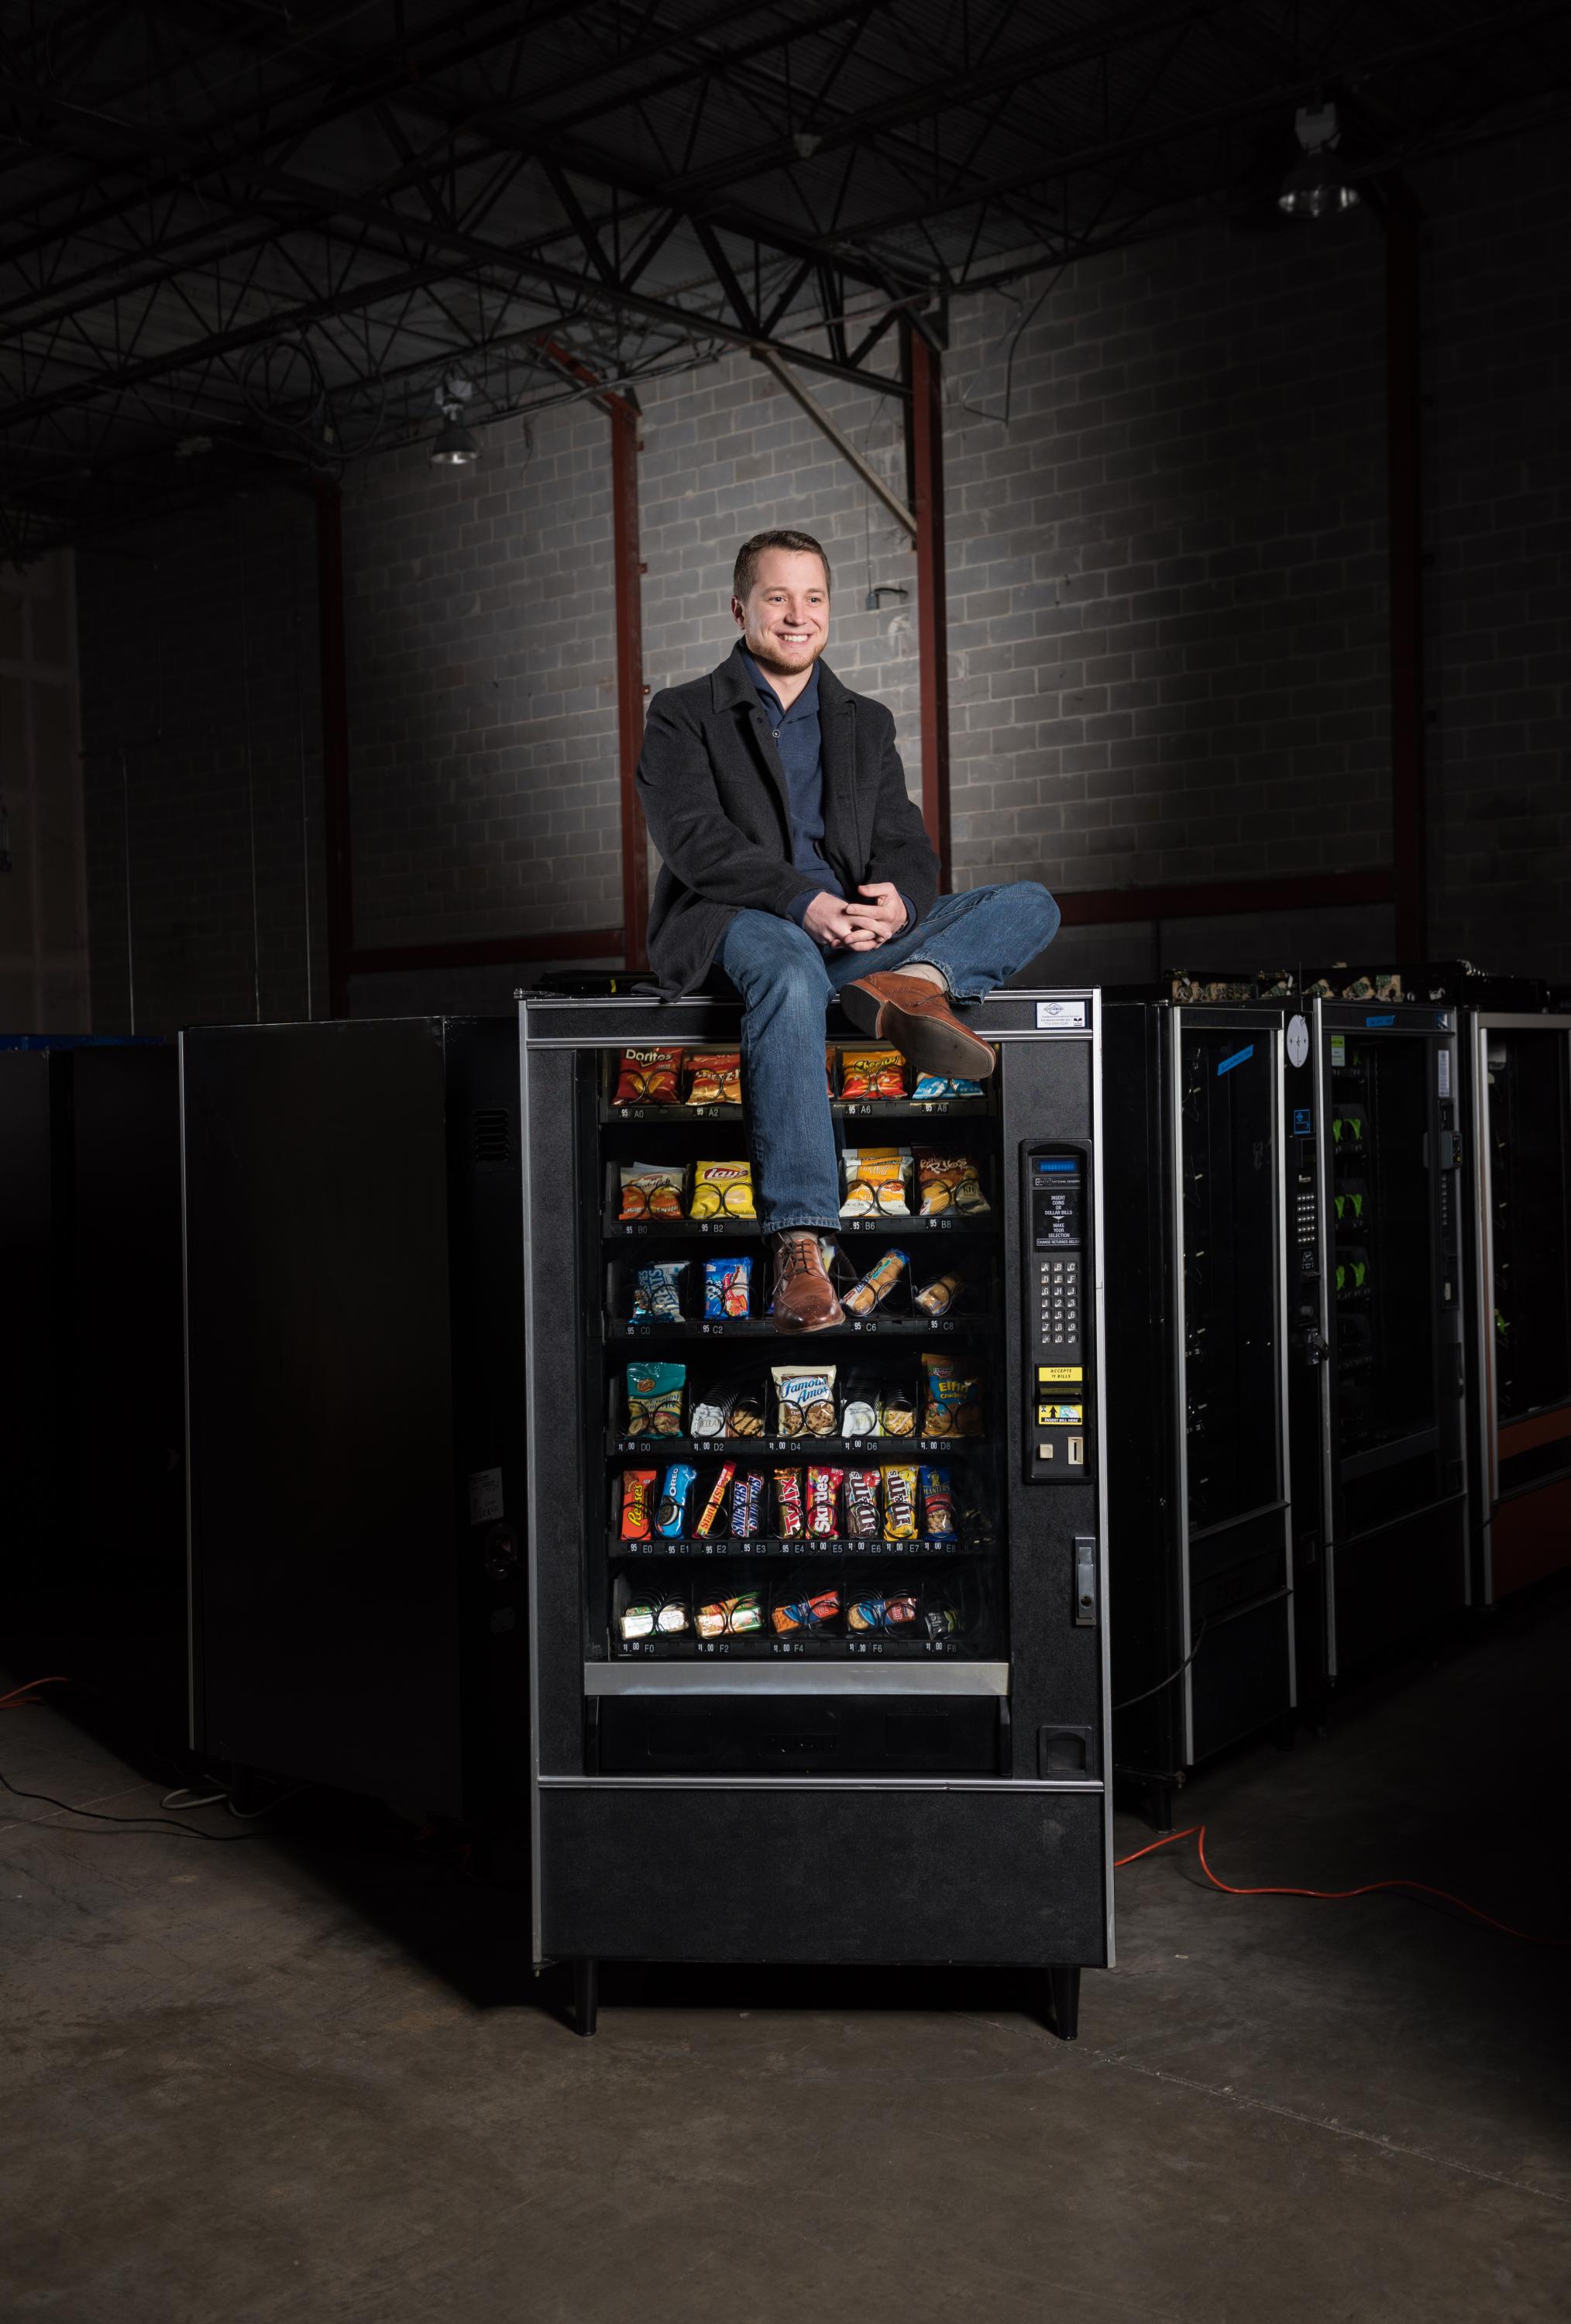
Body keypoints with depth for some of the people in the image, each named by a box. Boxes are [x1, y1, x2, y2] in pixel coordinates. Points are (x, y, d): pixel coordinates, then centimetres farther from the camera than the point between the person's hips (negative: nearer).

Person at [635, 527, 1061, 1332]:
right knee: (790, 971, -42)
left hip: (854, 929, 5)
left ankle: (912, 981, -40)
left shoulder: (865, 723, 25)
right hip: (737, 922, -5)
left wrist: (899, 901, -12)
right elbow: (695, 841, -6)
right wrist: (804, 901, -21)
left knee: (1032, 905, -10)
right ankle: (798, 1247, -49)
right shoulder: (684, 716, 11)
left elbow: (906, 846, 14)